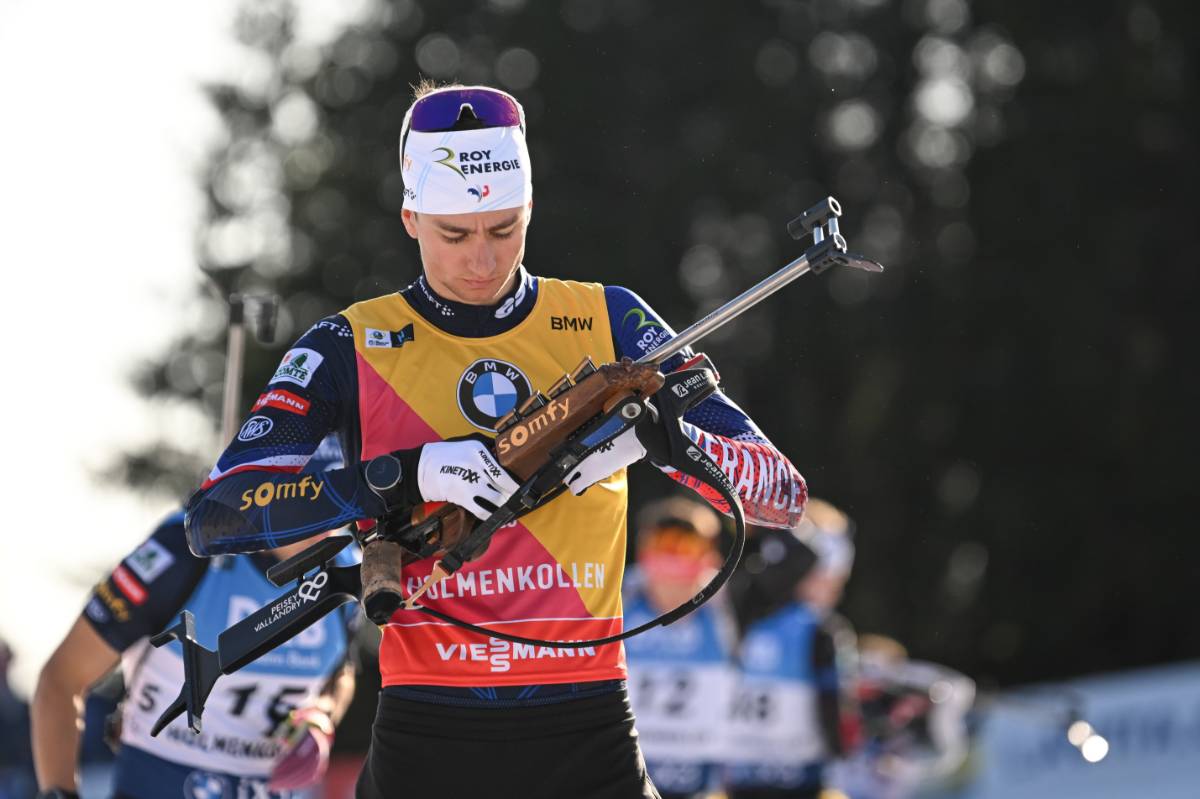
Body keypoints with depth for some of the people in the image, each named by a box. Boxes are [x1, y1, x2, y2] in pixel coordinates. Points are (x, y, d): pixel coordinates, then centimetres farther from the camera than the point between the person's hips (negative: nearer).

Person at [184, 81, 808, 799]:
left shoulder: (607, 323, 7)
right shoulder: (355, 348, 3)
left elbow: (785, 494, 4)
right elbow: (215, 516, -9)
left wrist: (651, 432, -15)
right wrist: (408, 474, -19)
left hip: (588, 741, 1)